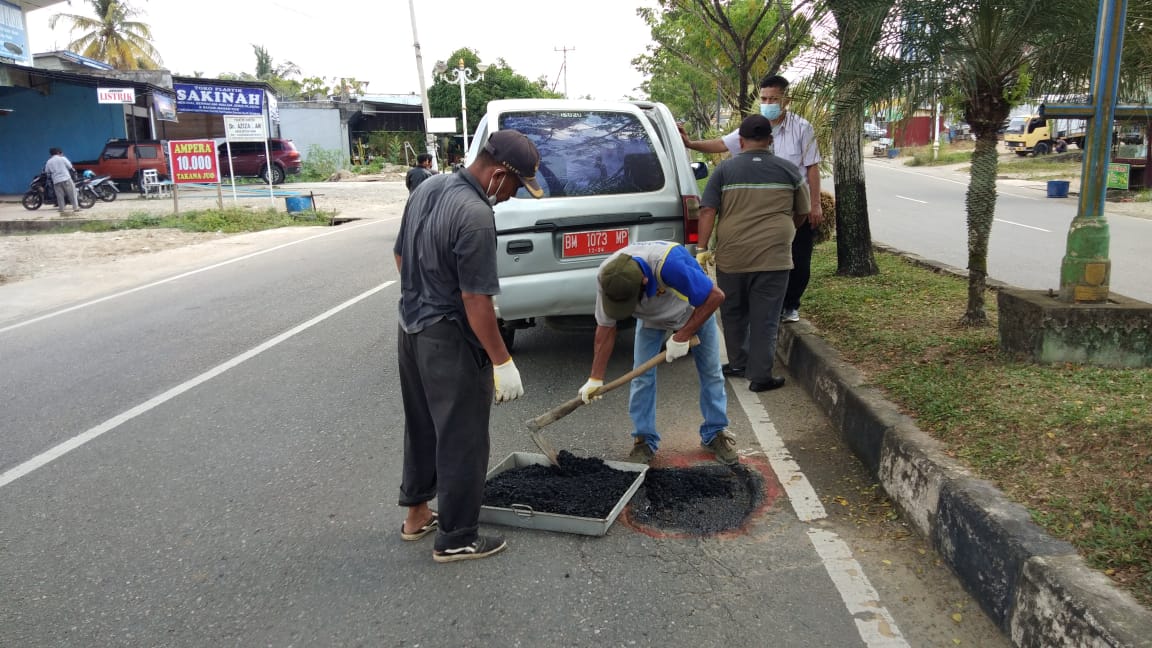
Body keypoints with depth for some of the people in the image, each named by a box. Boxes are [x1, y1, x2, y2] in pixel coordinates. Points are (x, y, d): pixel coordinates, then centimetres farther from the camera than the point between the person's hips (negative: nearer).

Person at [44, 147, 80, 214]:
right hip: (66, 179, -3)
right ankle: (75, 208, -3)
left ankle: (62, 210, 3)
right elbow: (70, 167, 4)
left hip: (56, 181, 3)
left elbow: (47, 172, 14)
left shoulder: (48, 162, 11)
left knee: (60, 196, 5)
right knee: (72, 194, 2)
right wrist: (74, 171, 23)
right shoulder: (62, 158, 2)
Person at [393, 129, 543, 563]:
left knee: (421, 428, 22)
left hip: (412, 328, 9)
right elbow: (476, 301, -25)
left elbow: (400, 255, 13)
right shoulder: (475, 216, -26)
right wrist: (502, 363, -18)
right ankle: (456, 539, 17)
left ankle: (417, 513, 37)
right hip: (449, 340, -9)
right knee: (462, 441, 5)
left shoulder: (429, 187, 3)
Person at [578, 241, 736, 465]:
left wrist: (682, 336, -31)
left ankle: (716, 434, 17)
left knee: (711, 373, 1)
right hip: (650, 318, 3)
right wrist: (596, 379, -18)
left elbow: (715, 296, -34)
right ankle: (645, 440, 6)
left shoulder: (670, 263, -47)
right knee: (642, 377, -6)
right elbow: (606, 327, -18)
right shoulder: (606, 276, -31)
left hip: (697, 310, -3)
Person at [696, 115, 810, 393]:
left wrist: (702, 249, -2)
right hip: (773, 257, -1)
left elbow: (708, 211, -5)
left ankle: (738, 363, 32)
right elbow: (802, 211, 17)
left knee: (733, 313, 19)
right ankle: (760, 376, 9)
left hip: (731, 256, 1)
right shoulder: (788, 170, 7)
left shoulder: (725, 170, 3)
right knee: (765, 319, 6)